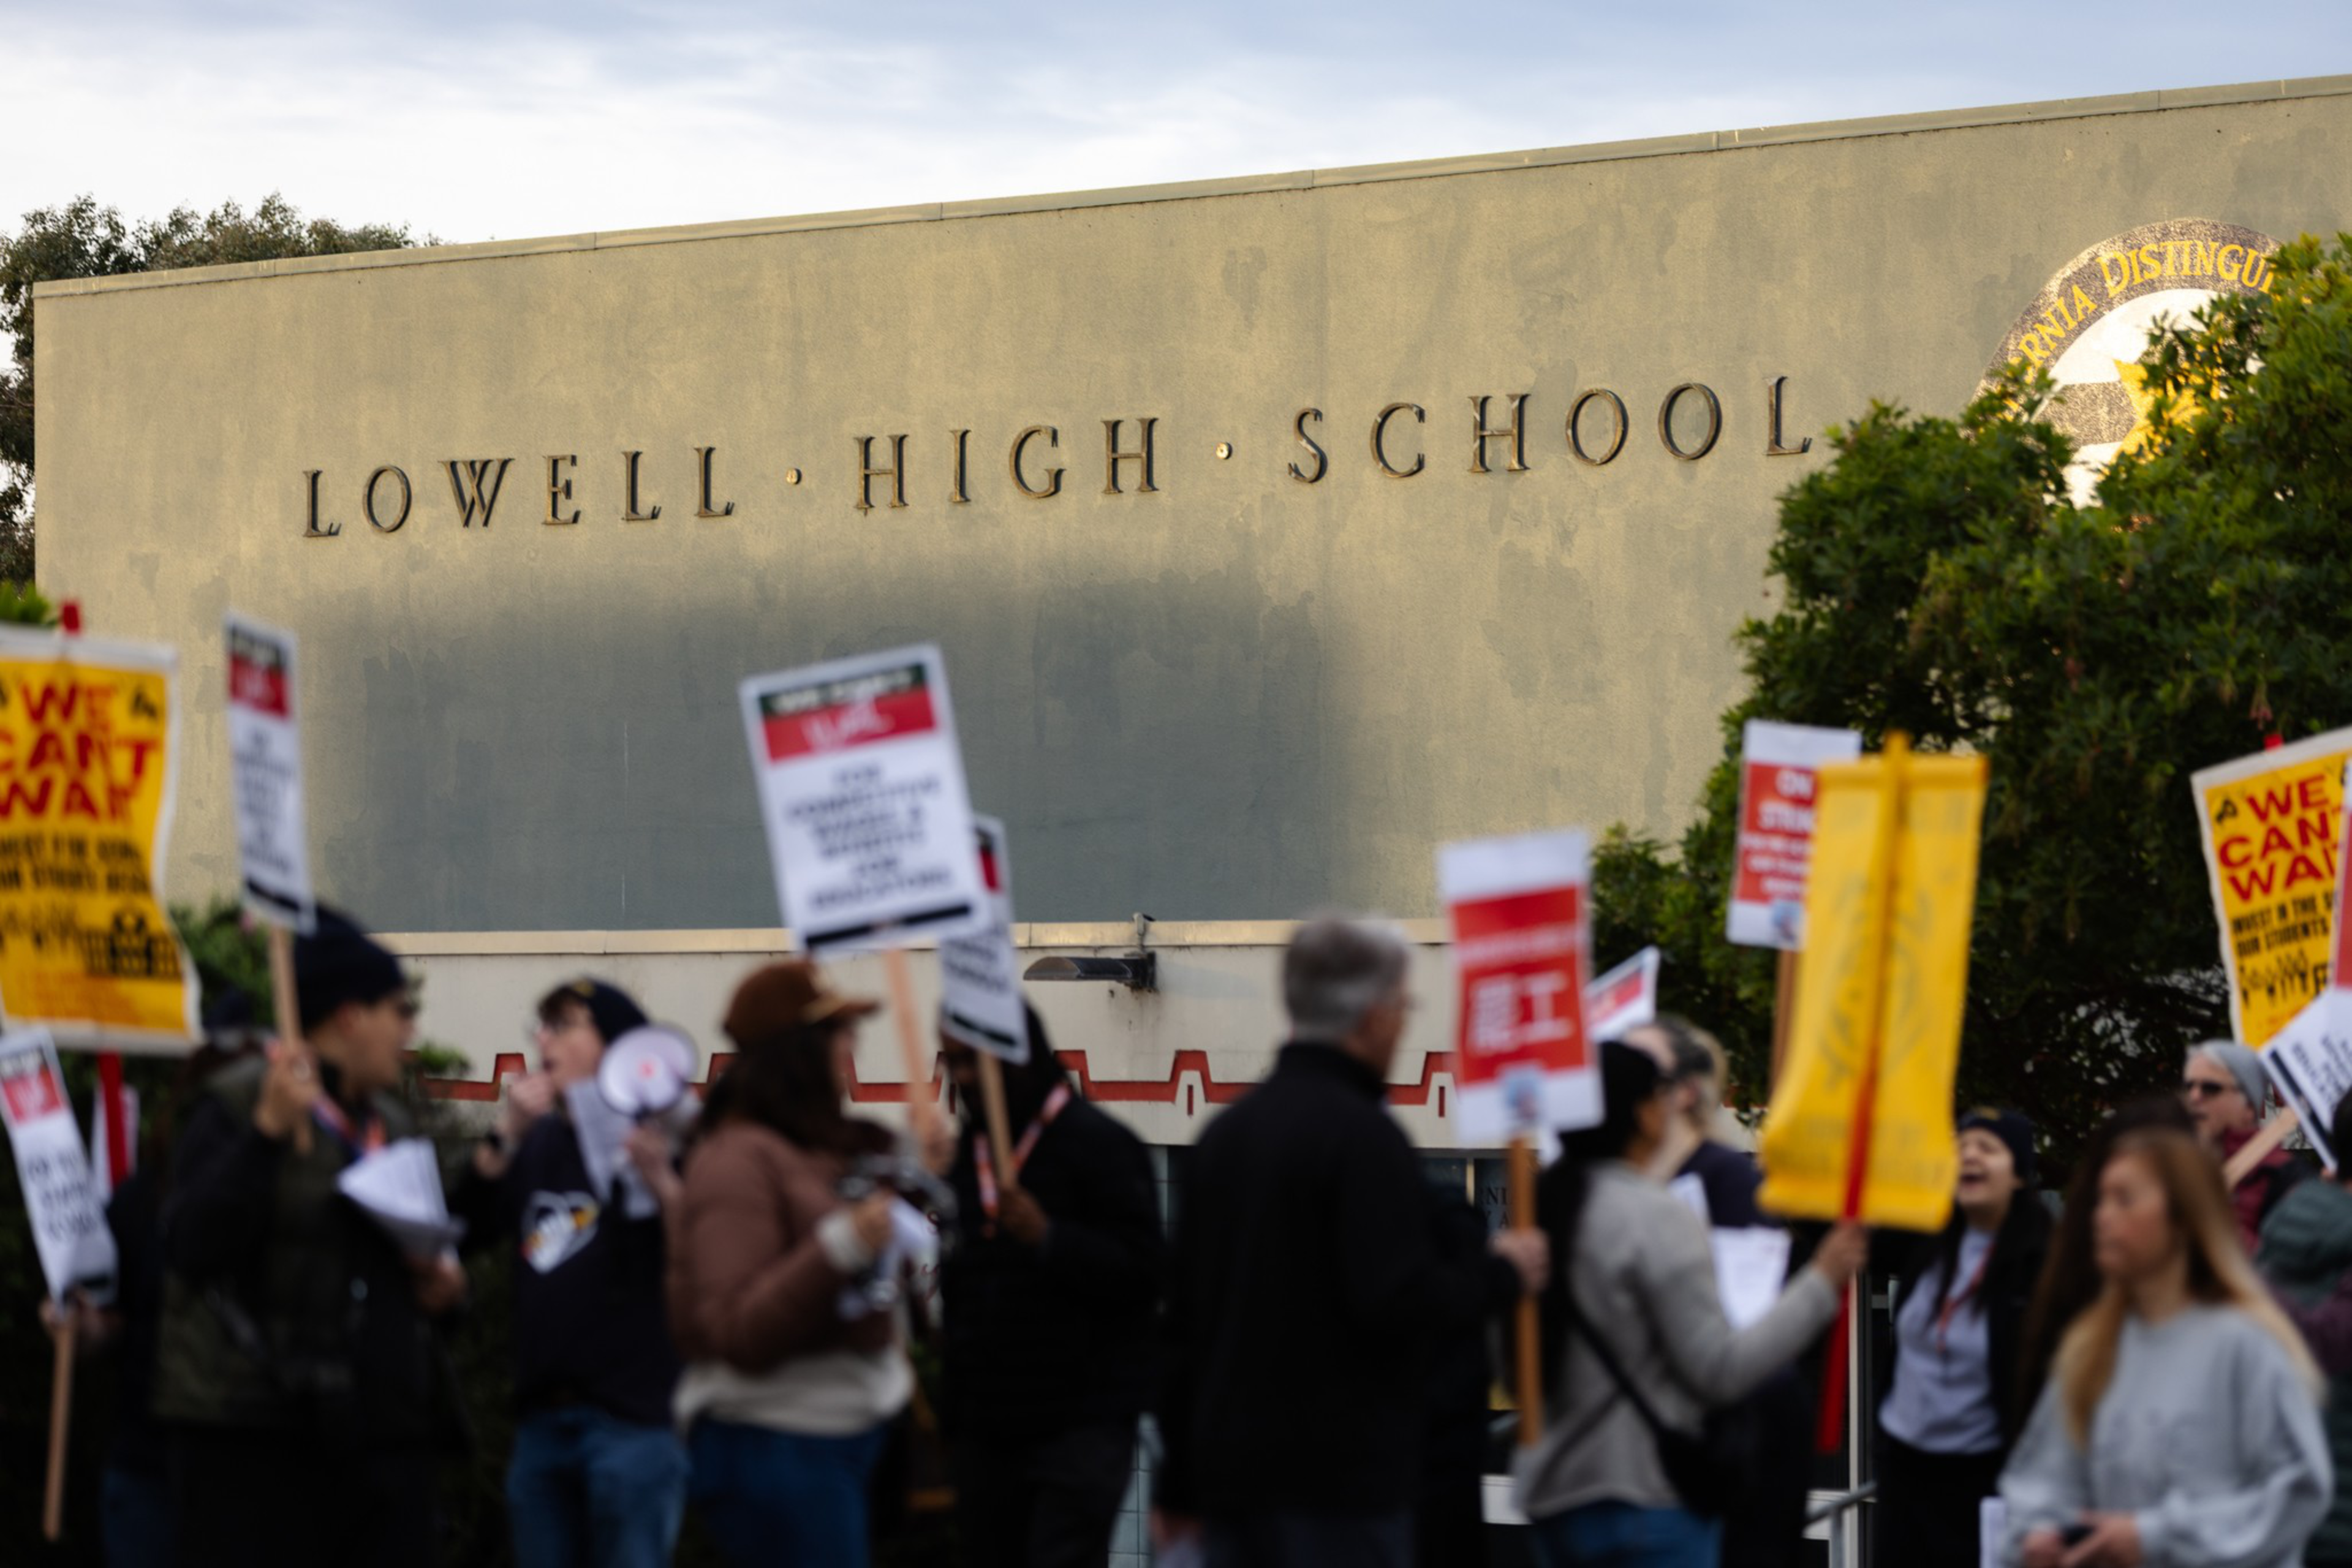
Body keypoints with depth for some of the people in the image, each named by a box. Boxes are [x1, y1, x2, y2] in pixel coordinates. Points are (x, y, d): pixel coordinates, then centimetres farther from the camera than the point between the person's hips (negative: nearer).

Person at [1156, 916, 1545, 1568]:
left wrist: (1180, 1481, 23)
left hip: (1230, 1466, 8)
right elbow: (1398, 1304, -23)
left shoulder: (1226, 1130, 13)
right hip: (1341, 1480, -8)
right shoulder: (1363, 1135, -13)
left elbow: (1185, 1312, 17)